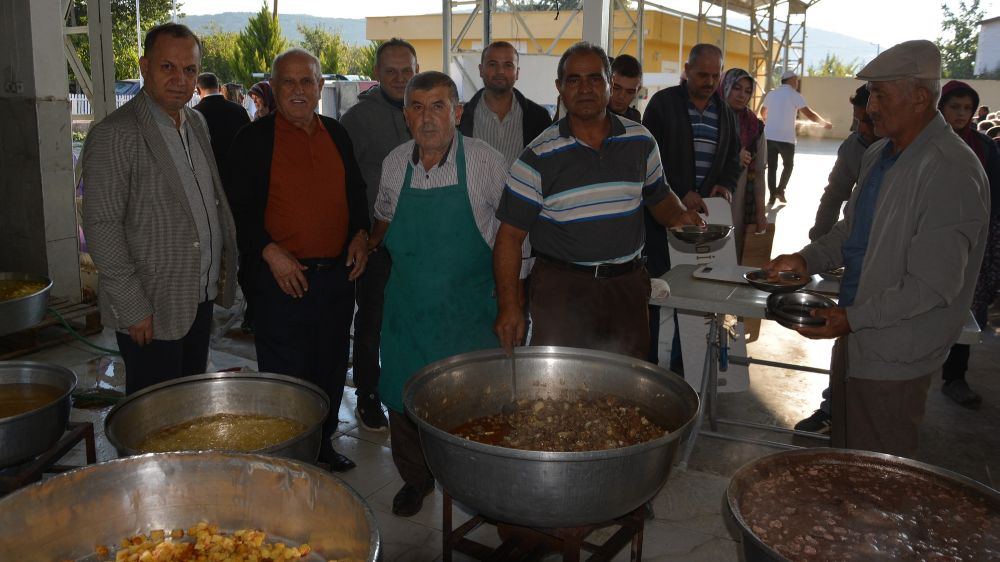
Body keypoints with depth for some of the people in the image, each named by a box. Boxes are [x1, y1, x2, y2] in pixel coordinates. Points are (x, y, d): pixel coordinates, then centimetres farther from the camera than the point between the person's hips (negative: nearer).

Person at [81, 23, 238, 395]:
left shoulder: (197, 123, 10)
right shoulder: (114, 135, -14)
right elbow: (101, 228, -16)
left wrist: (225, 264, 11)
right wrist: (133, 309, -17)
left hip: (201, 298, 7)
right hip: (151, 309, -7)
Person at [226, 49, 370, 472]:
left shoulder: (336, 135, 12)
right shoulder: (254, 139, -4)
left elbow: (355, 194, 20)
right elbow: (240, 207, -6)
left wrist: (360, 234, 4)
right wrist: (270, 251, -17)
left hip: (338, 274, 5)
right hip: (284, 275, -5)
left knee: (332, 368, 15)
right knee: (285, 374, 1)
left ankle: (323, 443, 32)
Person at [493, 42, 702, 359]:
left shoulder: (641, 141, 4)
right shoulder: (538, 157, -7)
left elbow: (659, 197, 19)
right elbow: (510, 235, -7)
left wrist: (679, 216, -4)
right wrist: (508, 305, -14)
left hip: (628, 285, 3)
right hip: (561, 288, -3)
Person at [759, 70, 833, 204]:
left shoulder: (771, 94, 11)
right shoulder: (794, 95, -6)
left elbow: (763, 112, 28)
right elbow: (808, 113, -11)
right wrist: (824, 123, 3)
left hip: (769, 136, 4)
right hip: (786, 138, -4)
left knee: (772, 167, 9)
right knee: (788, 165, 15)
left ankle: (772, 195, 7)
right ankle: (780, 190, 3)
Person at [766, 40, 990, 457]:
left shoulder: (951, 173, -23)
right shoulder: (878, 156, 6)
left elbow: (933, 285, -24)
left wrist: (853, 318, -22)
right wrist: (807, 260, 3)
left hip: (893, 356, -8)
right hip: (856, 337, 8)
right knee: (845, 460, 23)